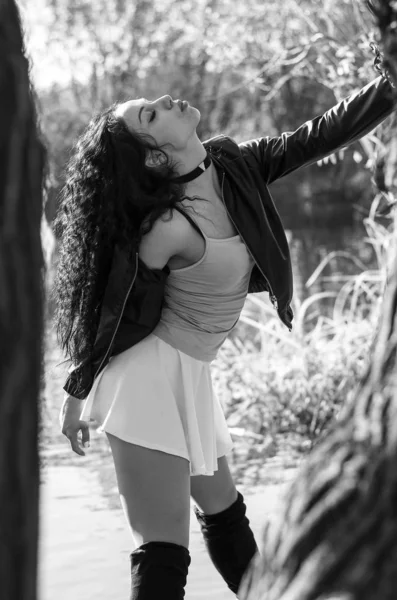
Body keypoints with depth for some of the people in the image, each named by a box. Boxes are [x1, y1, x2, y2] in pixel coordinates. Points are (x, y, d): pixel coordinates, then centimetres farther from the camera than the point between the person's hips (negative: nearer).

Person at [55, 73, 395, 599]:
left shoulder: (231, 166, -2)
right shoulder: (169, 227, -23)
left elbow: (318, 138, -1)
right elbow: (118, 313, -12)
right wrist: (77, 391, -1)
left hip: (188, 377, 9)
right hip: (150, 378, -9)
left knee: (223, 510, 24)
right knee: (164, 548, -9)